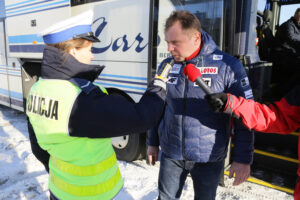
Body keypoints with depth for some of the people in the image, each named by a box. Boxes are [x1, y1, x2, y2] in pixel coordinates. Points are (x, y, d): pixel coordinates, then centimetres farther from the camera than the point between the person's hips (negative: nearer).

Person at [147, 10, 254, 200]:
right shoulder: (167, 65, -2)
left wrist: (243, 159, -9)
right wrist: (153, 143, 11)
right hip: (170, 155, 3)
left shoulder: (228, 66, -14)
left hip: (209, 158, -2)